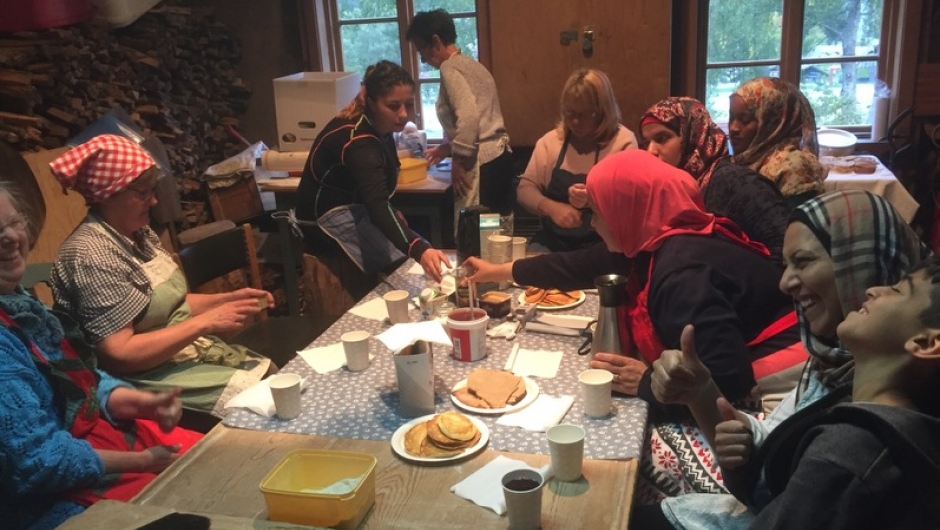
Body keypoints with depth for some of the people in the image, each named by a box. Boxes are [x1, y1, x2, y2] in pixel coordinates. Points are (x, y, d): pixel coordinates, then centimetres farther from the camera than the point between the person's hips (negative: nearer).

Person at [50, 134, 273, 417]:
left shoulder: (139, 233, 6)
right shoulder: (90, 255, -21)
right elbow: (119, 355, -24)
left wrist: (230, 298, -2)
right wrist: (206, 323, -23)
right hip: (151, 376, -8)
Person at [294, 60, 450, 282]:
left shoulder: (379, 126, -1)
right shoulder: (358, 140, -29)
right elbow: (377, 205, -45)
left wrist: (392, 213, 4)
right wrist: (418, 250, -58)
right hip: (329, 223, -9)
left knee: (428, 249, 2)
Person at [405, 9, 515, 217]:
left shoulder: (450, 67, -8)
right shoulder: (471, 65, 20)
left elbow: (468, 117, -22)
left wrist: (458, 161, -15)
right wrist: (448, 148, 25)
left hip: (482, 163, -9)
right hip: (499, 156, 9)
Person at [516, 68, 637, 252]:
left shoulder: (623, 142, -4)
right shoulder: (551, 140, 6)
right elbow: (525, 188, 6)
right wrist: (551, 207, -15)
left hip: (601, 246, -3)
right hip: (551, 241, 3)